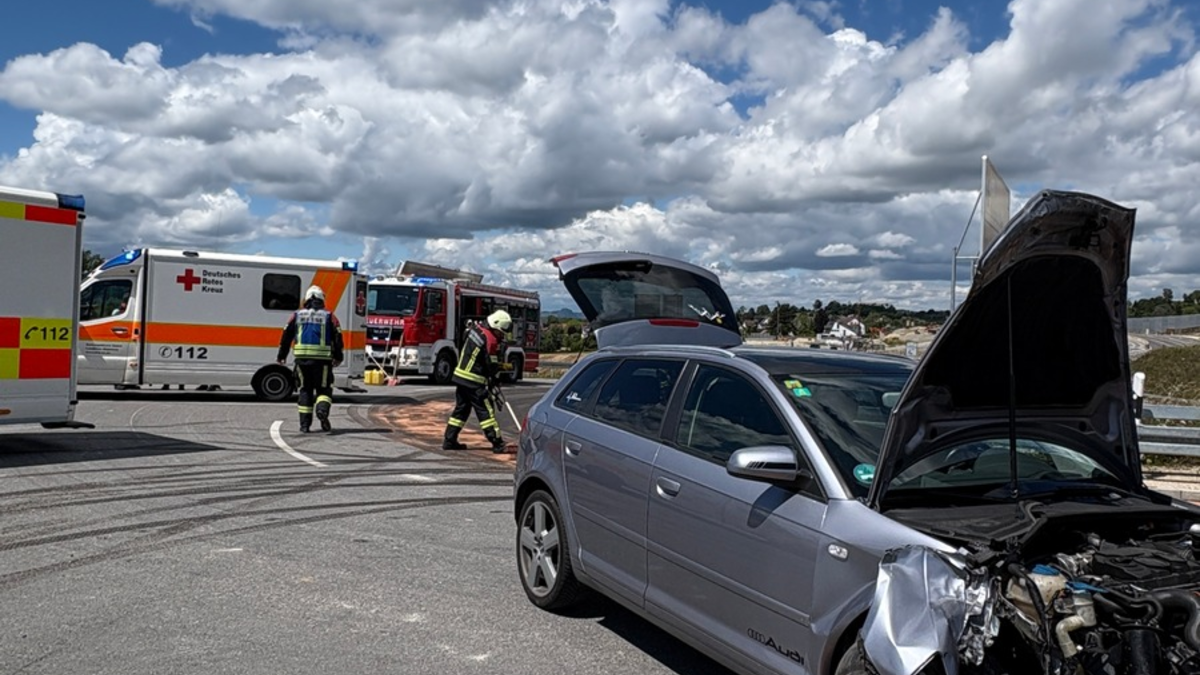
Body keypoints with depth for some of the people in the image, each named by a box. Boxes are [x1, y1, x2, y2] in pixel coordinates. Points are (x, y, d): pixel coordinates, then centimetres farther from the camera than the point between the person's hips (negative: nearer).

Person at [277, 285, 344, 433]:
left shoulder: (297, 315, 10)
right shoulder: (329, 316, 5)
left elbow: (286, 336, 9)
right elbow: (337, 337, 1)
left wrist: (282, 356, 17)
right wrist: (338, 358, 10)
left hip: (302, 358, 2)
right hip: (322, 359, -2)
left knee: (305, 390, 13)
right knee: (324, 389, 8)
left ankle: (304, 424, 10)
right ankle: (322, 410, -23)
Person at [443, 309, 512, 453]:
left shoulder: (477, 328, 8)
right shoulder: (490, 340, -17)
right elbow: (492, 365, -9)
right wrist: (494, 378, 9)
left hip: (460, 376, 9)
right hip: (473, 381, -9)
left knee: (461, 409, 15)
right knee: (486, 410, -5)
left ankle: (449, 440, 18)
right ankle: (497, 444, -4)